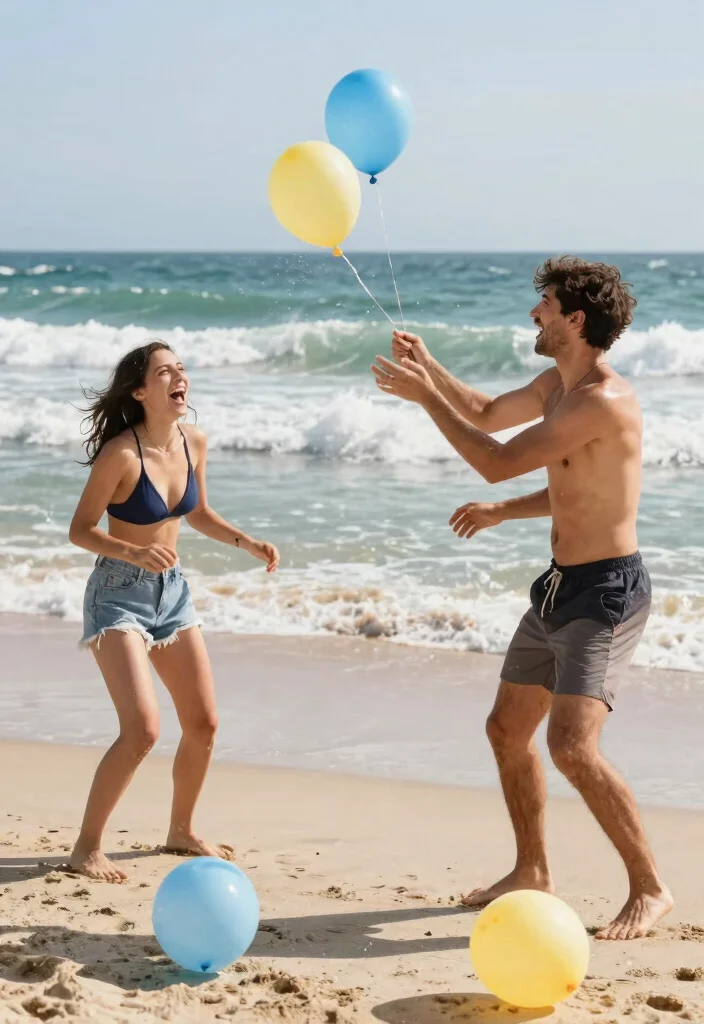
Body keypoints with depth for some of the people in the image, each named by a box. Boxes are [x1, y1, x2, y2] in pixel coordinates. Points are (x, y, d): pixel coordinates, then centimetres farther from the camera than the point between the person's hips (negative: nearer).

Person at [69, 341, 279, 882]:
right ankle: (87, 846, -2)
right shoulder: (121, 453, -21)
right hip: (118, 595, -7)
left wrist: (247, 542, 2)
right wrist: (134, 553, -31)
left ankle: (181, 832, 31)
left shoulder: (194, 442, -2)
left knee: (204, 724, 10)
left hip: (172, 591, 7)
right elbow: (80, 529, -15)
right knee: (142, 730, -17)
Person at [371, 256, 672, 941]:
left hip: (606, 592, -10)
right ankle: (532, 871, 31)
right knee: (507, 729, 15)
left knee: (572, 746, -19)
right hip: (558, 588, 10)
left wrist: (426, 397, -15)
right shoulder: (556, 385, 9)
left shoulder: (603, 401, -22)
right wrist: (429, 368, 14)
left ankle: (649, 889, -5)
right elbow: (487, 414, 28)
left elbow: (499, 462, -21)